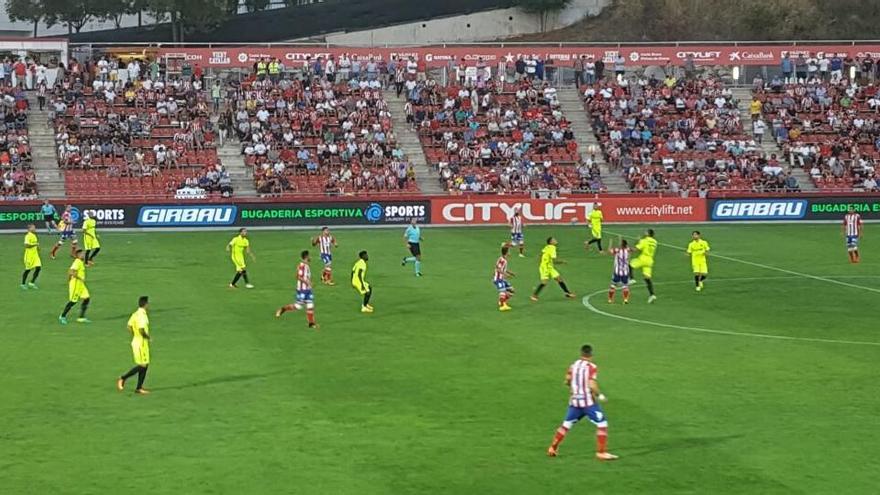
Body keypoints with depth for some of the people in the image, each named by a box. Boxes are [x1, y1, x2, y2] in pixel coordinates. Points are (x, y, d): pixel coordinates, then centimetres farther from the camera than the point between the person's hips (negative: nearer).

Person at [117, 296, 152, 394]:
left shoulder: (135, 314, 8)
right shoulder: (142, 315, -20)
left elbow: (129, 326, 14)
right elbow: (141, 330, -28)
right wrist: (148, 336, -11)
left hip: (136, 341, 10)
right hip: (141, 343, -10)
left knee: (145, 365, 12)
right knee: (142, 366, -4)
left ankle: (139, 388, 14)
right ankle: (122, 379, -2)